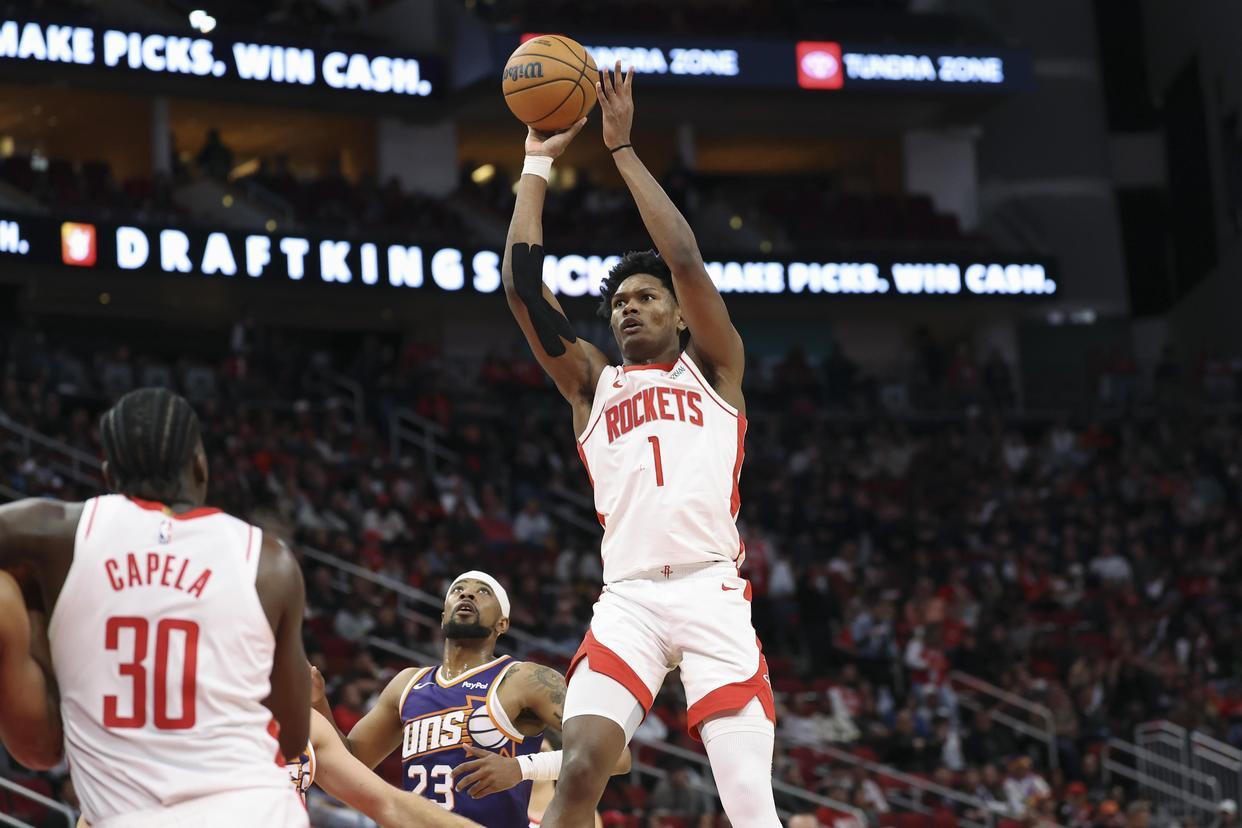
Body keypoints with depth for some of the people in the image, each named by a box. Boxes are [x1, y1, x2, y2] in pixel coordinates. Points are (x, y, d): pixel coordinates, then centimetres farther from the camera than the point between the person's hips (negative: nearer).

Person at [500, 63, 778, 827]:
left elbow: (686, 259, 2)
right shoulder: (594, 385, 22)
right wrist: (538, 165, 14)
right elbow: (523, 286, 13)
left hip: (712, 594, -2)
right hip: (627, 599, 2)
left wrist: (623, 148, 6)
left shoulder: (713, 367, 16)